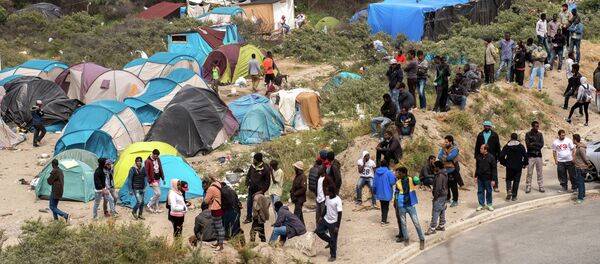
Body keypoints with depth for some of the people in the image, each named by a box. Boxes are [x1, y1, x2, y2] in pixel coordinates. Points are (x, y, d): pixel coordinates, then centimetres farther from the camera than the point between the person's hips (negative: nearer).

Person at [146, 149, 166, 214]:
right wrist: (150, 181, -14)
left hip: (158, 179, 8)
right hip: (153, 180, -8)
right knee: (157, 193, -11)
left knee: (158, 194, 9)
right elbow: (146, 172, -13)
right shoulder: (148, 161, -16)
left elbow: (160, 169, 14)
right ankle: (149, 205, 4)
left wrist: (163, 179, 13)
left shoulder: (158, 159, 6)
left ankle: (156, 208, 16)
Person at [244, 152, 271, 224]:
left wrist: (263, 190, -12)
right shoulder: (252, 166, 0)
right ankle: (249, 218, 24)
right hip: (251, 190, 5)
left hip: (259, 191, -5)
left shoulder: (265, 169, -15)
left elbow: (267, 181, -9)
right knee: (249, 204, 11)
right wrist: (248, 184, 6)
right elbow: (248, 175, 16)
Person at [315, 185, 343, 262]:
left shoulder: (338, 200, -24)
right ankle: (329, 241, 28)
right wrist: (321, 217, 15)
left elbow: (339, 214, -21)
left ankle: (333, 256, 19)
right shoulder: (327, 197, -2)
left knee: (333, 240, 3)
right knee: (318, 231, 8)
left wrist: (337, 226, -20)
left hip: (333, 222, -7)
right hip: (326, 219, 7)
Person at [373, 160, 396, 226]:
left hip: (379, 193, 5)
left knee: (382, 206, 18)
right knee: (386, 207, 3)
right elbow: (393, 182, -19)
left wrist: (375, 191, 18)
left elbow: (374, 183, 6)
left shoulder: (377, 172, 0)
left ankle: (384, 220, 25)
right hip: (386, 193, -5)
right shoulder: (389, 172, -16)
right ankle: (383, 221, -2)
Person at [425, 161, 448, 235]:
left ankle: (432, 229, -4)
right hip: (444, 195, 10)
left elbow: (438, 188, -23)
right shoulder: (445, 174, 8)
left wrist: (435, 197, -16)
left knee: (435, 212, -6)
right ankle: (442, 226, 29)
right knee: (442, 211, 19)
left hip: (439, 196, -10)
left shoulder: (439, 176, -23)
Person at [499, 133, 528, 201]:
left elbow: (501, 156, -8)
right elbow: (525, 156, -7)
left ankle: (509, 190, -10)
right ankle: (514, 196, 7)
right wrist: (525, 164, 8)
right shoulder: (521, 146, -3)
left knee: (509, 179, 16)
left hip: (509, 167, 0)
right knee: (516, 180, 8)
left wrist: (503, 163, 9)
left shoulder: (506, 146, -2)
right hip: (518, 167, 0)